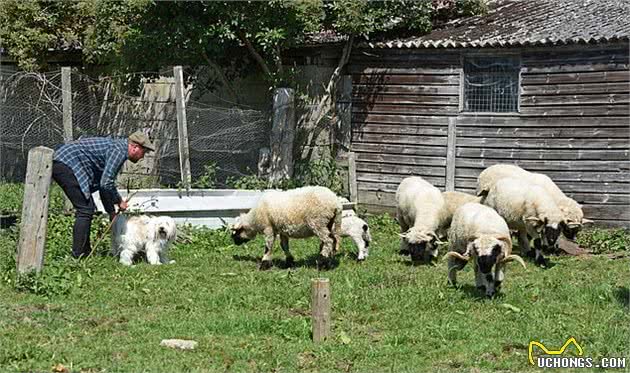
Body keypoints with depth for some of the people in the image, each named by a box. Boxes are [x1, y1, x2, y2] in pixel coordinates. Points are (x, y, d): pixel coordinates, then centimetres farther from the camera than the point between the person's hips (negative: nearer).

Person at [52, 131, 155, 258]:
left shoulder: (117, 146, 21)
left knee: (87, 208, 15)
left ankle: (85, 252, 19)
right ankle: (79, 255, -12)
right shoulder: (119, 151, -12)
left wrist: (111, 211, 29)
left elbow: (104, 182, 29)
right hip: (66, 163, -11)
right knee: (85, 209, -11)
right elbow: (106, 183, -19)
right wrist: (118, 201, -2)